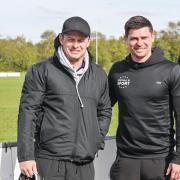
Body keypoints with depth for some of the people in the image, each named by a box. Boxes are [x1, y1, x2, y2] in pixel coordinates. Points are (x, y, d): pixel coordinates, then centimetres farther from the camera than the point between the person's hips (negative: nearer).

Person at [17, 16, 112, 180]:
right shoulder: (41, 71, -1)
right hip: (50, 163, -4)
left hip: (85, 164, 4)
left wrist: (98, 141, 9)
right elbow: (27, 112, -4)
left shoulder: (99, 75, 13)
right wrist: (26, 156, -9)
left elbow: (105, 112, 23)